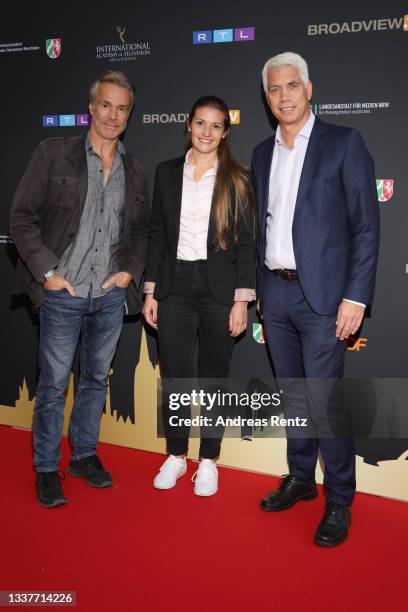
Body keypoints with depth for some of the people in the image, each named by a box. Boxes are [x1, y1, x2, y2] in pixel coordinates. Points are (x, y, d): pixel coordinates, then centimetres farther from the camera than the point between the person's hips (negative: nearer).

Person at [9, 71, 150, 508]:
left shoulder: (134, 172, 10)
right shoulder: (53, 154, -1)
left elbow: (141, 231, 17)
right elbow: (22, 217, -4)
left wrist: (130, 271, 2)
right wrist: (47, 272, -10)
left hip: (111, 295, 4)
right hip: (62, 293, -3)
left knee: (96, 379, 15)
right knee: (53, 385, 4)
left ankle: (84, 455, 32)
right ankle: (46, 468, 21)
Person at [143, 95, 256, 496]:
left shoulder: (236, 179, 1)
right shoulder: (167, 173, 8)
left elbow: (246, 241, -2)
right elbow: (157, 234, 8)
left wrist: (242, 299, -8)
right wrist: (151, 291, 4)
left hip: (218, 288, -2)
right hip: (175, 286, 2)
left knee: (214, 376, 9)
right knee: (174, 376, 7)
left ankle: (209, 461, 25)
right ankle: (175, 456, 27)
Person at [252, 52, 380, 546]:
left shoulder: (343, 143, -2)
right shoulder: (263, 153, 14)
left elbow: (366, 225, -6)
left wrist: (356, 297, -13)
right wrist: (260, 291, 14)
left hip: (321, 295, -5)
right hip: (275, 294, 5)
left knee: (325, 401, -3)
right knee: (293, 395, 14)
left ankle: (338, 501, 14)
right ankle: (300, 478, 30)